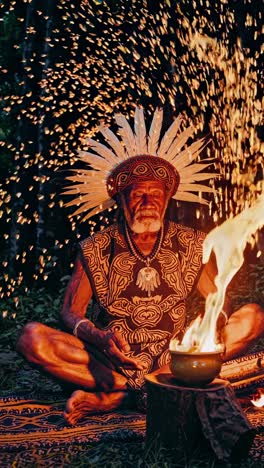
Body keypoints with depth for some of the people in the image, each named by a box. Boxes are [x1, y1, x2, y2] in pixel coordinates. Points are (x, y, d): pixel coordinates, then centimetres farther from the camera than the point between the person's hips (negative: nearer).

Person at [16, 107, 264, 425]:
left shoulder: (190, 246, 2)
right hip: (110, 359, -2)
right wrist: (98, 337, -26)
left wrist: (217, 326, -21)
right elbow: (70, 312, -4)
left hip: (173, 358, 3)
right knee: (33, 338, -23)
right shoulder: (96, 250, -2)